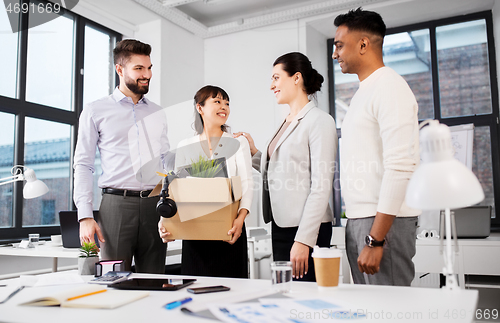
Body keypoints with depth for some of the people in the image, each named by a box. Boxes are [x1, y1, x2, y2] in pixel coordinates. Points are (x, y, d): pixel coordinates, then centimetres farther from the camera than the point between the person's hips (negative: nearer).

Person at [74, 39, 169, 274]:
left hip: (154, 204, 3)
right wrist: (85, 216, -7)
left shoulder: (157, 113, 17)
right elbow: (83, 165, 3)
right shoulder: (95, 111, 6)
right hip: (116, 203, -3)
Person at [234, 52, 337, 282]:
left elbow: (321, 187, -17)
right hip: (280, 227, 8)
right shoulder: (285, 124, 15)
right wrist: (254, 153, 11)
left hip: (306, 230, -8)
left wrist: (303, 239, -21)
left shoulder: (319, 121, -10)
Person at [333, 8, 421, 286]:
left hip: (384, 221, -9)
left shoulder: (389, 87, -10)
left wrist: (376, 239, -22)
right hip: (357, 220, 9)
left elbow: (400, 169, -20)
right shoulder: (363, 92, 19)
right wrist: (363, 232, 14)